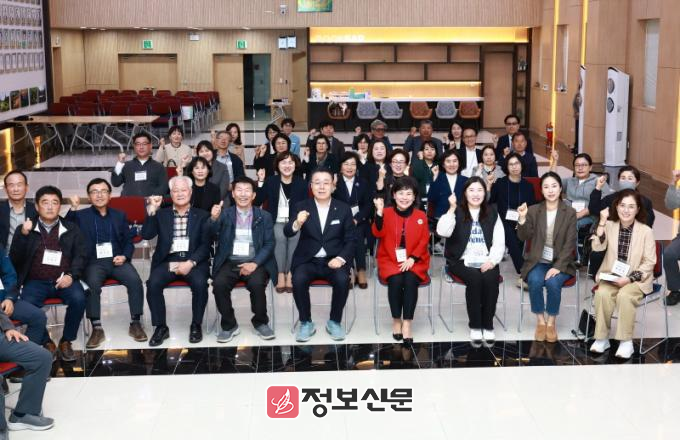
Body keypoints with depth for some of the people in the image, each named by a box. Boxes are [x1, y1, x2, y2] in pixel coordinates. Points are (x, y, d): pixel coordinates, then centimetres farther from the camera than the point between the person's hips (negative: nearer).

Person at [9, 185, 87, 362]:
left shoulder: (72, 229, 12)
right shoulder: (24, 229, 10)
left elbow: (81, 255, 5)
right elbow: (14, 259, 1)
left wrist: (71, 275, -14)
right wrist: (23, 235, -14)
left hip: (63, 280, 0)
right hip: (36, 281, 0)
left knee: (78, 299, -29)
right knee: (28, 305, -30)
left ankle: (66, 341, -7)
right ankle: (46, 343, -5)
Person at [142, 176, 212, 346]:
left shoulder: (202, 215, 10)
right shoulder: (161, 214, 15)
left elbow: (206, 245, 1)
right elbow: (146, 235, 1)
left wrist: (190, 262, -15)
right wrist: (152, 209, -8)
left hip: (194, 260, -1)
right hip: (168, 260, 2)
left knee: (200, 283, -31)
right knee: (153, 283, -27)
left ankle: (196, 325, -10)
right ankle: (161, 327, -11)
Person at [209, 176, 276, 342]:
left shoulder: (264, 216, 10)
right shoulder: (224, 214, 10)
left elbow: (269, 244, 3)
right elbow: (211, 236, -5)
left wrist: (255, 263, -15)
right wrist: (213, 219, -27)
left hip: (255, 262, -1)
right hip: (230, 262, 1)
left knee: (257, 283, -31)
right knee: (219, 284, -28)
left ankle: (260, 323, -6)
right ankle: (229, 325, -7)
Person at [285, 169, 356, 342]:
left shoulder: (343, 209, 4)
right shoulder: (301, 207, 3)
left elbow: (351, 240, 3)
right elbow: (287, 233, -10)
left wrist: (341, 258, -15)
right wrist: (297, 224, -33)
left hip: (333, 260, 0)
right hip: (308, 260, 0)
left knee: (342, 280, -29)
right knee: (298, 280, -30)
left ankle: (334, 322, -7)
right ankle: (306, 323, -9)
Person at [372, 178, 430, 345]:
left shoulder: (421, 216, 6)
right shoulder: (386, 212, 3)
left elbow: (424, 240, 3)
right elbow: (378, 233, -11)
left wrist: (412, 259, -12)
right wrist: (379, 212, -24)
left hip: (414, 261, 1)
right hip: (390, 260, -1)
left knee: (410, 280, -29)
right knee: (396, 280, -29)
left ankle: (407, 323, -23)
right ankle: (396, 320, -11)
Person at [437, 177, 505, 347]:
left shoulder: (492, 213, 11)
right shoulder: (457, 212, 5)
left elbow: (499, 242, 6)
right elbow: (443, 232, -15)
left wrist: (492, 261, -11)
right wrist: (451, 209, -22)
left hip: (486, 261, 2)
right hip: (462, 261, -2)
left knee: (490, 280, -29)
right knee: (475, 279, -31)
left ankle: (488, 326, -16)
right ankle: (475, 326, -20)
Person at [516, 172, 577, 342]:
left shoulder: (570, 213, -1)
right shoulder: (533, 210, 3)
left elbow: (570, 244, -6)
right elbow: (524, 237, -4)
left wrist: (558, 266, -18)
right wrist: (522, 218, -21)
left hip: (560, 262, -1)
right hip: (537, 261, 1)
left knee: (553, 283, -31)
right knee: (535, 282, -30)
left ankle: (551, 322, -10)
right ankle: (540, 321, -11)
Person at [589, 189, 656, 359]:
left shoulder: (646, 231, -6)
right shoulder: (610, 225, 1)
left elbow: (649, 262, -6)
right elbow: (597, 247, -13)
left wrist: (629, 278, -18)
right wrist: (602, 222, -19)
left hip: (636, 279, -2)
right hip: (611, 275, 2)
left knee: (624, 295, -33)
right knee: (602, 293, -28)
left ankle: (626, 341, -18)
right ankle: (602, 338, -14)